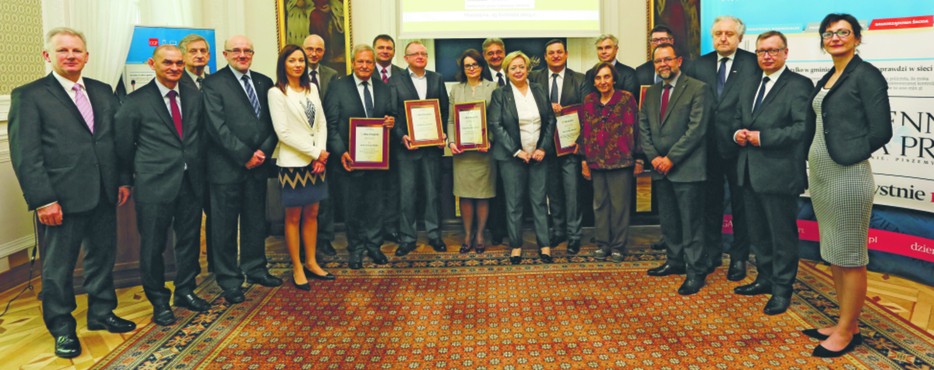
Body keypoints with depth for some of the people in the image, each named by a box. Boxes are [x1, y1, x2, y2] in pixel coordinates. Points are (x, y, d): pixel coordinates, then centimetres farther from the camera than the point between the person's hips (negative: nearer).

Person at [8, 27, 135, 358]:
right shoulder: (28, 96, -5)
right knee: (58, 267, 8)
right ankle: (62, 328, 23)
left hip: (104, 195, 5)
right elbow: (25, 154, -11)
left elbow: (118, 138, 13)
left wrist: (123, 180, 8)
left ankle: (101, 313, 34)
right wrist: (43, 200, -16)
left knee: (103, 257, 16)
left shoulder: (103, 92, 10)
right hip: (61, 199, -5)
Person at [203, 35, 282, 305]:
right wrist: (245, 156, -13)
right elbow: (218, 127, -12)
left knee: (256, 220, 14)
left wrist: (264, 151, -7)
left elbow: (272, 122, 8)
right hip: (227, 166, -5)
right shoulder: (213, 83, -4)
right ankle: (229, 280, 14)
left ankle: (255, 269, 30)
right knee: (225, 225, 3)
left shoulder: (264, 82, 12)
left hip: (258, 164, 5)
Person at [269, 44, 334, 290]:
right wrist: (314, 153, -13)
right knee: (293, 217, 5)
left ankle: (311, 263, 23)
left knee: (312, 214, 12)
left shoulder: (312, 88, 8)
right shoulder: (276, 93, -8)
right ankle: (297, 268, 15)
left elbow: (322, 123, 8)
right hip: (293, 162, -5)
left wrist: (321, 152, -7)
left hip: (316, 160, 5)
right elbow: (283, 132, -14)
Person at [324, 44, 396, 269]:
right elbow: (331, 124, -6)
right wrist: (341, 152, -16)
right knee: (353, 206, 7)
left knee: (375, 204, 11)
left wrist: (391, 122, -10)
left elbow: (390, 116, 15)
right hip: (350, 158, -3)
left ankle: (373, 245, 25)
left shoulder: (383, 89, 9)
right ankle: (356, 249, 19)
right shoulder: (338, 87, -3)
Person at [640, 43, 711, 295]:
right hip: (660, 169, 7)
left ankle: (695, 272, 5)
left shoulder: (697, 89, -6)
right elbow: (643, 127, 12)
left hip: (686, 168, -6)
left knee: (690, 222, -3)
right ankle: (675, 261, 28)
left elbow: (696, 129, -13)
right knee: (668, 220, 14)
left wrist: (671, 158, -14)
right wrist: (653, 157, -3)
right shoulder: (651, 93, 15)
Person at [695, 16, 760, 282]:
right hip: (708, 147, 4)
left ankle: (739, 258, 22)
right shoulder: (701, 64, 7)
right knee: (710, 202, 14)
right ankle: (711, 254, 28)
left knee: (740, 204, 8)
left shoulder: (753, 63, -5)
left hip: (738, 145, -3)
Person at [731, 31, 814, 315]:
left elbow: (803, 128, -19)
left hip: (779, 172, -8)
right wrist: (738, 133, 1)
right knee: (758, 232, 18)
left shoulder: (799, 85, -9)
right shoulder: (749, 87, 17)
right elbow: (739, 120, 24)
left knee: (782, 235, 2)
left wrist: (762, 137, -20)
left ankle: (782, 289, 14)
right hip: (750, 172, 8)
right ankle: (765, 279, 32)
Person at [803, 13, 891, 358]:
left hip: (847, 175, -9)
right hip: (820, 174, 9)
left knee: (850, 256, 0)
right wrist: (815, 161, 7)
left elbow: (880, 131, -13)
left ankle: (846, 333, 10)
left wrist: (846, 155, -9)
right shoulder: (824, 82, 16)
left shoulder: (866, 74, -7)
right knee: (833, 254, 14)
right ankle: (848, 323, 26)